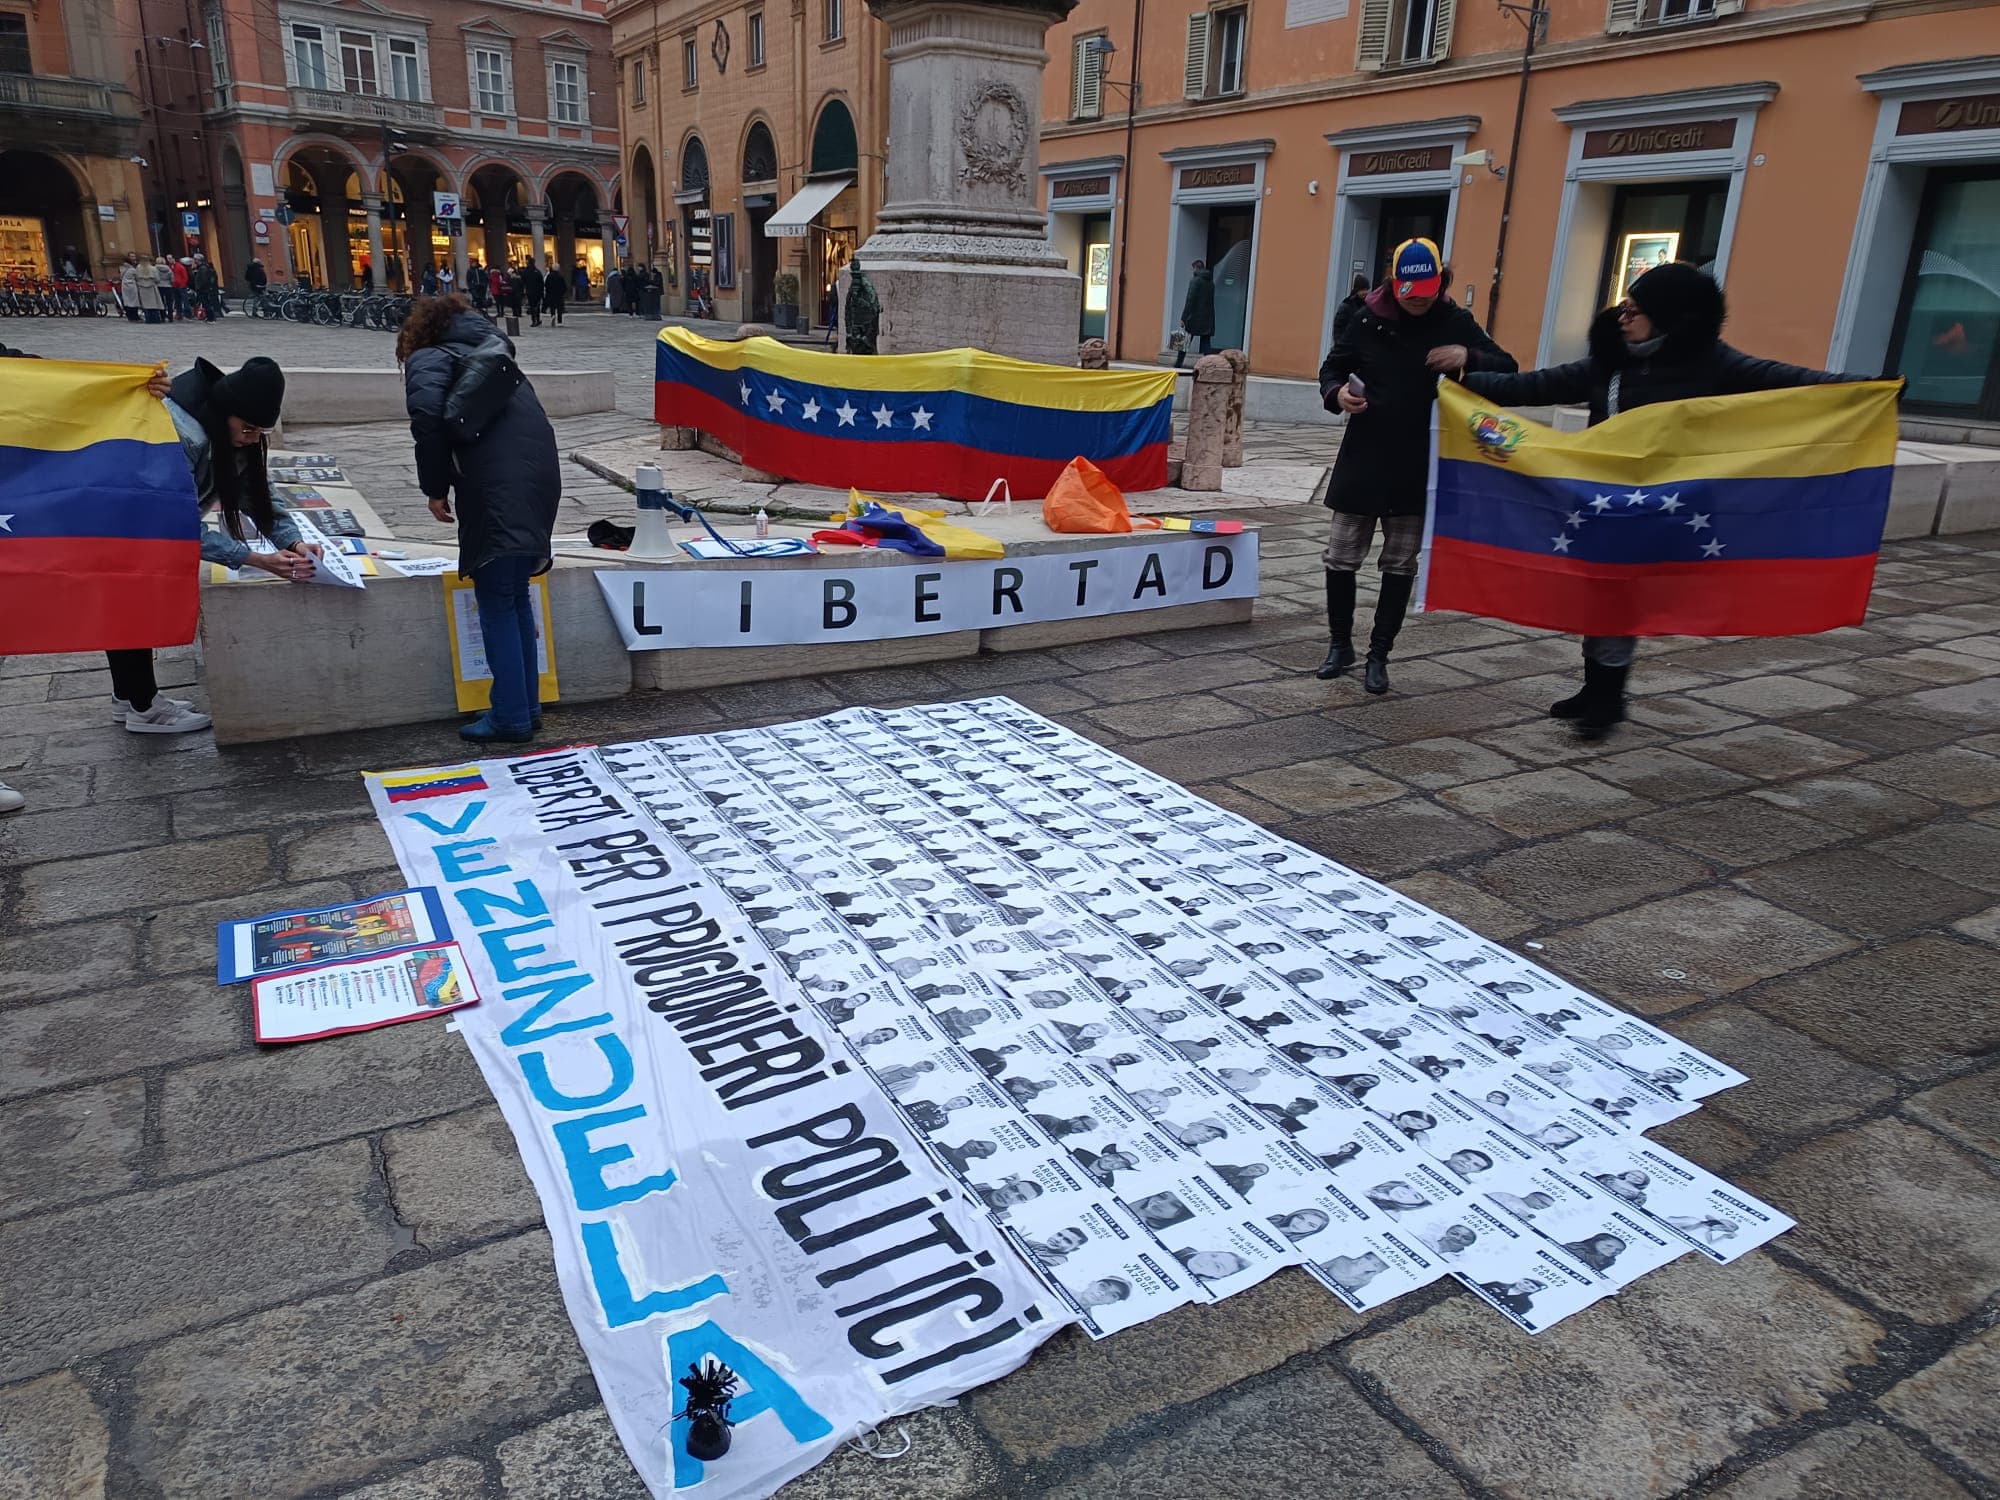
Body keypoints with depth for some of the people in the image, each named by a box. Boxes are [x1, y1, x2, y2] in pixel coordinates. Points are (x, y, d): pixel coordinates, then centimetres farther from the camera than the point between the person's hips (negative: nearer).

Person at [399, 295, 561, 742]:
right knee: (517, 597, 17)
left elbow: (427, 413, -14)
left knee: (496, 605, 0)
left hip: (497, 491, -7)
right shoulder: (492, 353, 29)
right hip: (540, 477, 7)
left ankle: (511, 718, 4)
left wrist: (436, 487, -4)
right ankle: (527, 707, 23)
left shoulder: (429, 358, 7)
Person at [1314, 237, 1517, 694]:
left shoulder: (1454, 322, 1)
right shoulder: (1368, 319, -2)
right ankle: (1340, 644, 22)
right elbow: (1332, 369, 8)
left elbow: (1507, 368, 4)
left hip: (1418, 468, 0)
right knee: (1341, 558, 4)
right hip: (1361, 462, 0)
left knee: (1401, 566, 6)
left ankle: (1379, 656, 16)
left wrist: (1468, 356, -17)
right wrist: (1337, 394, -16)